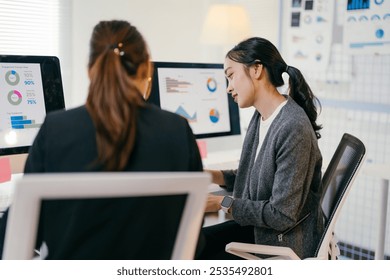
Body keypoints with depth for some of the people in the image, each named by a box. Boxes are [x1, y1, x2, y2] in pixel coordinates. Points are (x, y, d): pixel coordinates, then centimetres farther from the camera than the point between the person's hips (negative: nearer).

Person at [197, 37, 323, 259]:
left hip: (287, 243, -8)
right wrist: (213, 175, 0)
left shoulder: (293, 128, -26)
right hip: (258, 227, 8)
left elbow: (282, 216, -24)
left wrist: (223, 203, -17)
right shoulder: (261, 116, 1)